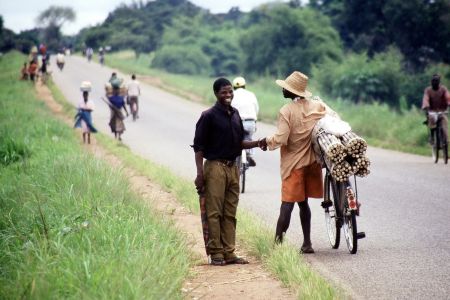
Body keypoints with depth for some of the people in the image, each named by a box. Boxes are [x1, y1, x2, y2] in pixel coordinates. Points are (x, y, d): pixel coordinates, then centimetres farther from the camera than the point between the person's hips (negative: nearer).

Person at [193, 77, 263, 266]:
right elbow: (199, 146, -8)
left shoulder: (235, 114, 14)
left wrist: (257, 143, 3)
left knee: (230, 213, 9)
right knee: (214, 212, -4)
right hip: (215, 167, -7)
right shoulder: (209, 116, -7)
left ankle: (229, 252, 13)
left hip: (232, 167, 7)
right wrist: (200, 173, -15)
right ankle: (216, 253, 1)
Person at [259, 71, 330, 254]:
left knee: (287, 203, -5)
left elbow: (280, 139, -19)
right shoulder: (318, 106, 1)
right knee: (303, 202, 14)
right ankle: (307, 243, 14)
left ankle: (278, 242, -8)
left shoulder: (287, 111, -15)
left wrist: (266, 141, -2)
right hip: (311, 161, 5)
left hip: (293, 162, -5)